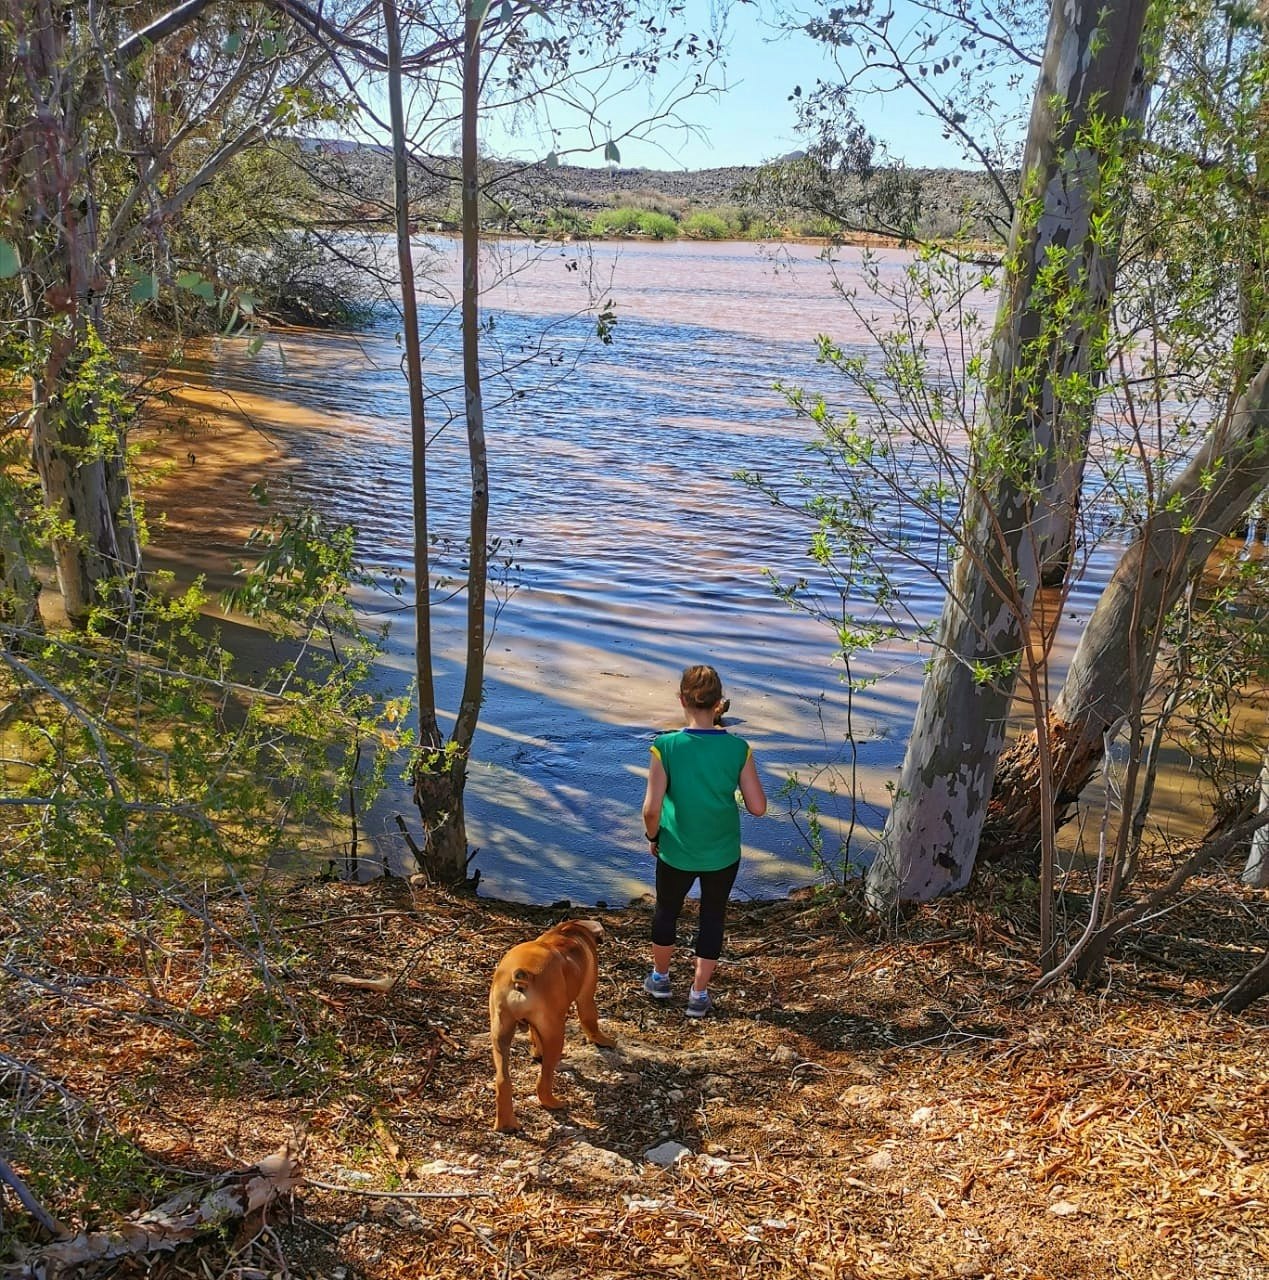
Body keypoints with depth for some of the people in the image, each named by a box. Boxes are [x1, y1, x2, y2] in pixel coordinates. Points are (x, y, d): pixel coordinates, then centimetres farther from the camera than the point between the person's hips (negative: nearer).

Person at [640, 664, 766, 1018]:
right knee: (713, 917, 20)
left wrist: (652, 836, 1)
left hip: (677, 852, 0)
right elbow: (758, 807, -12)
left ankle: (660, 977, 44)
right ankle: (699, 995, 29)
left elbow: (651, 808, -19)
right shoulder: (738, 748, -15)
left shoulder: (666, 747, -20)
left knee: (666, 910, 24)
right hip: (723, 853, 1)